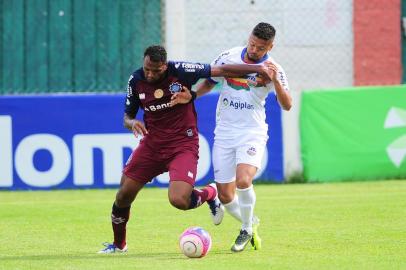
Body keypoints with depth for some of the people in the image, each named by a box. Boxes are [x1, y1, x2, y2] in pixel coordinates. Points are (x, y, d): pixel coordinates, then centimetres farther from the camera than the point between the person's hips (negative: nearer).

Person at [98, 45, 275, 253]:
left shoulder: (180, 71, -15)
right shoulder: (136, 81, -3)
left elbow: (221, 70, -12)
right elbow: (127, 116, 8)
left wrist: (257, 68, -15)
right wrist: (132, 123, -16)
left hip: (183, 145, -4)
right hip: (151, 144, 4)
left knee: (179, 201, -23)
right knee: (124, 195, 0)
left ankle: (210, 193, 13)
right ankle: (119, 244, 26)